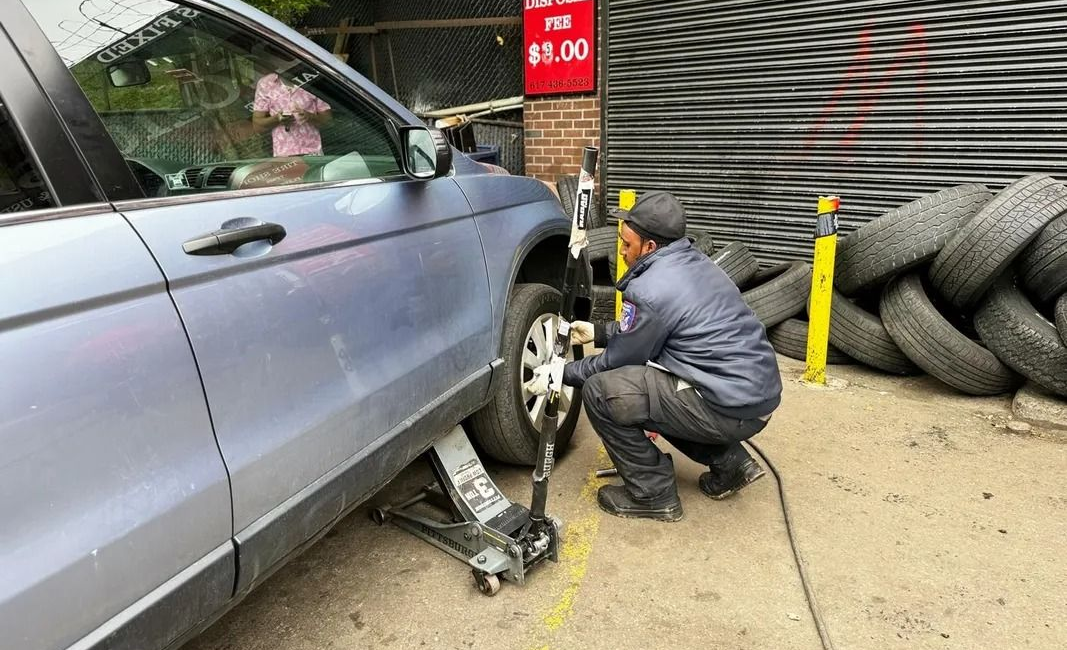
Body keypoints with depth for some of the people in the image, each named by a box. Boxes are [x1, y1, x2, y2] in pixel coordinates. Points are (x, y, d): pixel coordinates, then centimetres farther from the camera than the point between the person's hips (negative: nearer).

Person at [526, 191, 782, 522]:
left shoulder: (649, 289, -17)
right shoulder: (694, 263, 10)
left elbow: (617, 360, -4)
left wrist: (560, 375, 8)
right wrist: (598, 332, 28)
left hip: (730, 408, -9)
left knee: (600, 392, -11)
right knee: (638, 376, 26)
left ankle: (653, 494, 4)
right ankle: (729, 461, 22)